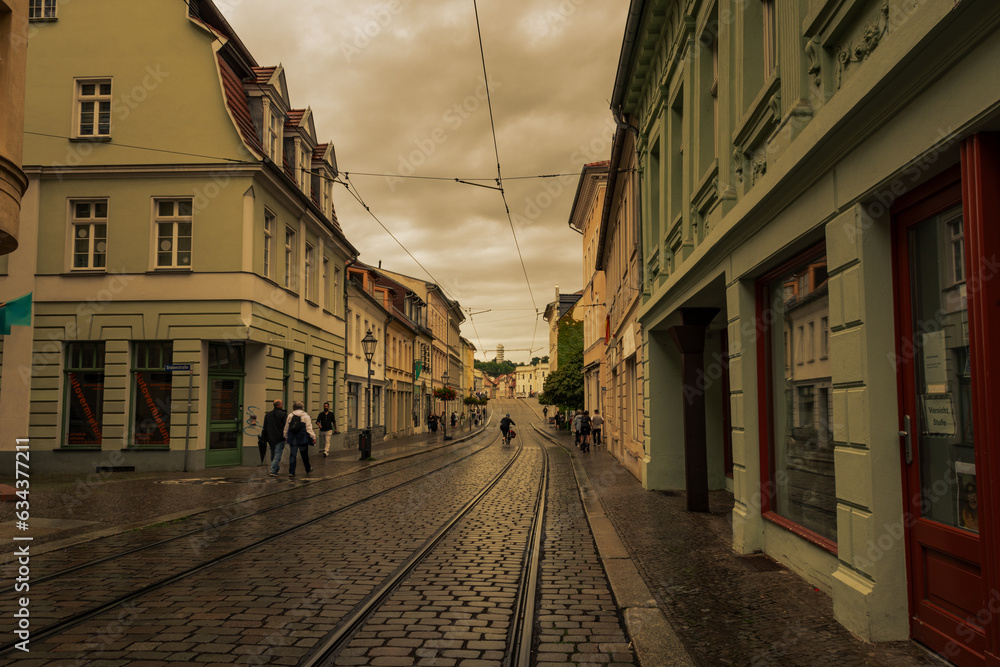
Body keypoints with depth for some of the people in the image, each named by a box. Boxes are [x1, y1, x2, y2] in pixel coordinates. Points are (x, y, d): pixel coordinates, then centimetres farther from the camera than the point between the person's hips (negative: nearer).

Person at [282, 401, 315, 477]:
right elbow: (309, 428, -9)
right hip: (303, 439, -2)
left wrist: (285, 437, 21)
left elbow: (286, 428, 10)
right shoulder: (305, 416, -5)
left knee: (292, 455, 4)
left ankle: (291, 472, 0)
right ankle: (308, 469, 28)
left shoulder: (290, 415, 4)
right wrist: (313, 437, -5)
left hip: (292, 439, 2)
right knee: (304, 455, 13)